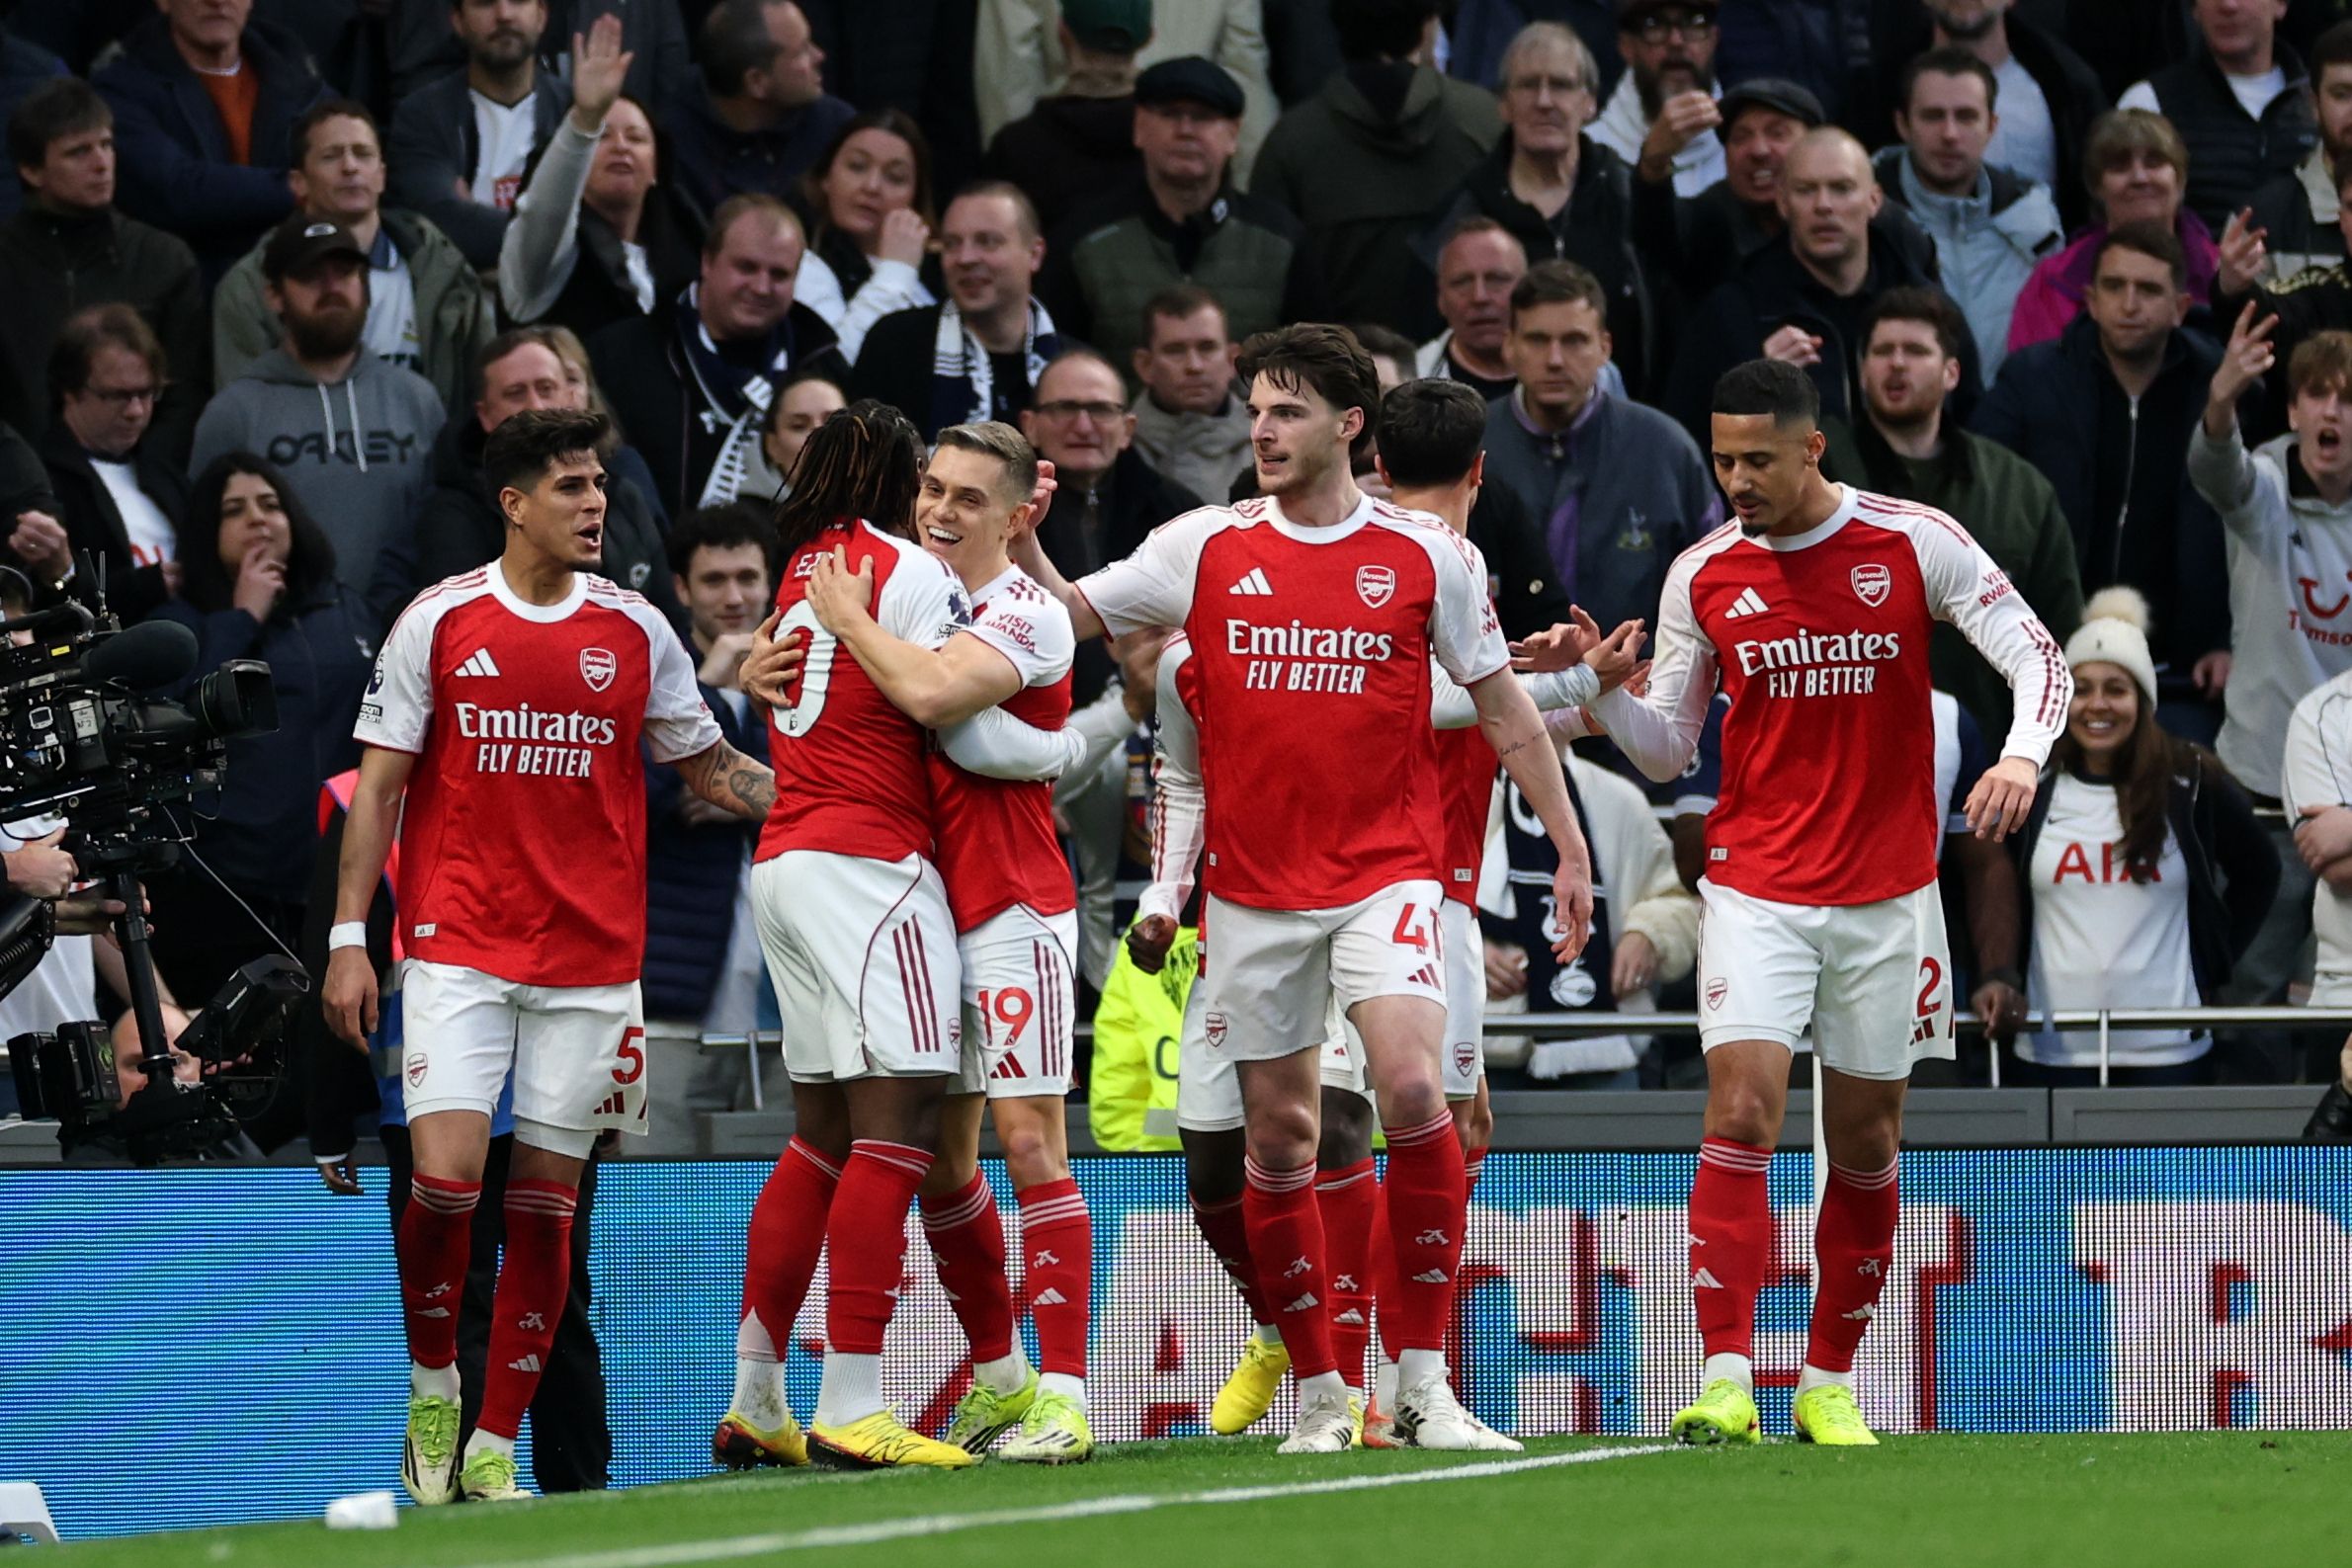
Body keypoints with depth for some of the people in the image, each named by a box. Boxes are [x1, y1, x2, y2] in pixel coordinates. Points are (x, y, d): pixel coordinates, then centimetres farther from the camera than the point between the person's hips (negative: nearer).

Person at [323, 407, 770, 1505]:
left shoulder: (636, 632, 6)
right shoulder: (438, 623, 1)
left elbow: (712, 770, 14)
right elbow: (379, 785, 4)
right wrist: (348, 939, -2)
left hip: (592, 956, 2)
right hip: (458, 947, -2)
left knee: (544, 1201, 1)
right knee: (446, 1179, -15)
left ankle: (495, 1446, 8)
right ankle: (431, 1386, 9)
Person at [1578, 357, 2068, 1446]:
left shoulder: (1916, 544, -3)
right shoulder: (1703, 576, 2)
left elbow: (2037, 655, -3)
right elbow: (1667, 748, 9)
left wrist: (2022, 754, -23)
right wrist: (1603, 696, -12)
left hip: (1888, 897, 0)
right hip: (1756, 893, 0)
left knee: (1866, 1141, 6)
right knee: (1741, 1112, -16)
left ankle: (1830, 1385, 19)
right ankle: (1726, 1385, -20)